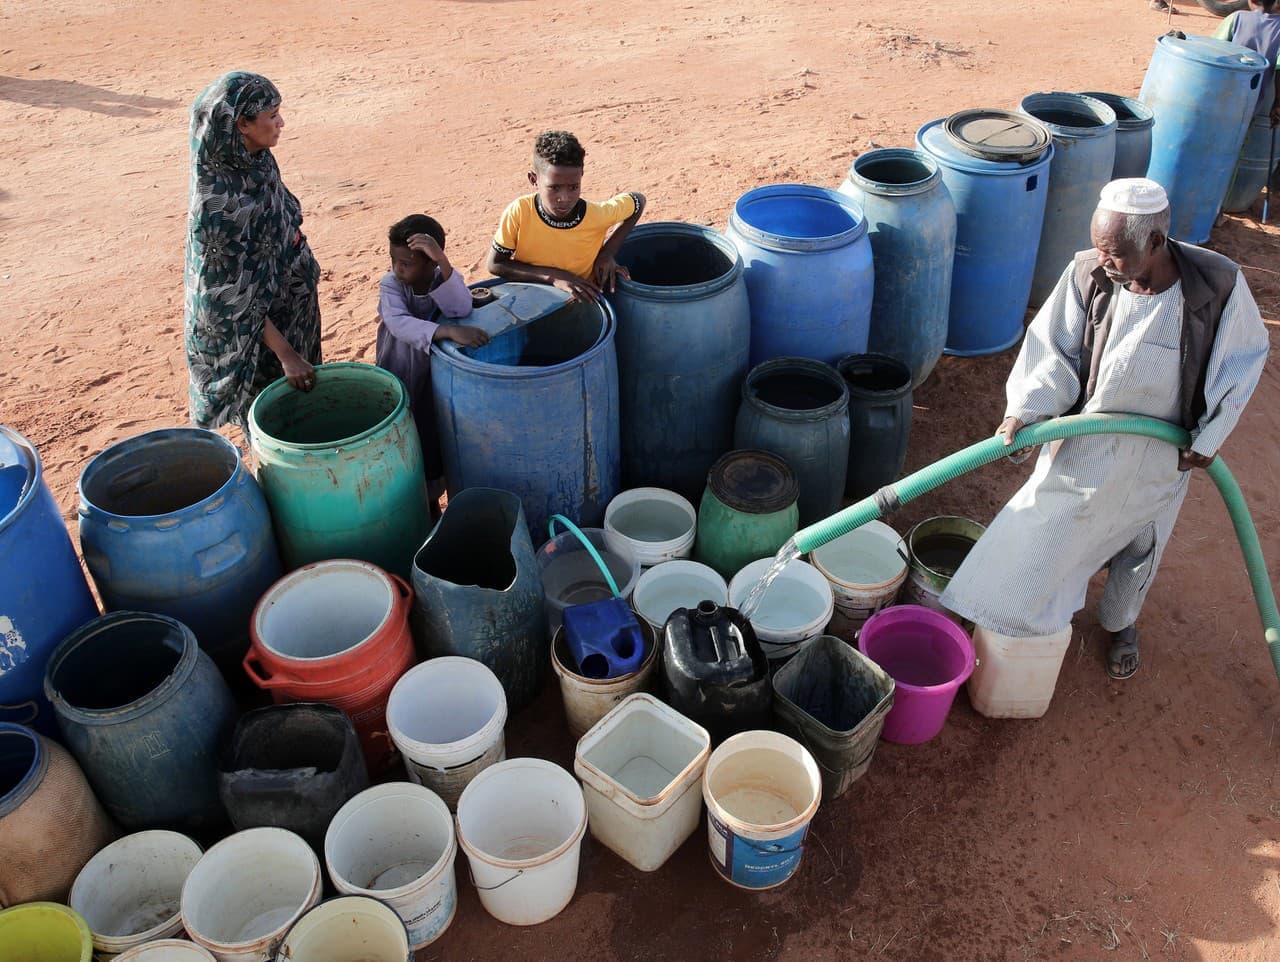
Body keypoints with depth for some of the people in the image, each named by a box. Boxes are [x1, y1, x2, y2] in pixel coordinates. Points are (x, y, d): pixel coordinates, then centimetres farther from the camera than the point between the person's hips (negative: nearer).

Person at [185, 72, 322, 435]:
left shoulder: (257, 163, -5)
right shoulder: (216, 199, -29)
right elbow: (232, 295, -25)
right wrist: (284, 352, -22)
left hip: (292, 312, 8)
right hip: (251, 330, -8)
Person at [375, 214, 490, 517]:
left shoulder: (445, 278, -13)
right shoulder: (390, 284, -17)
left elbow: (461, 309, -34)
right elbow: (399, 323, -37)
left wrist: (442, 261, -46)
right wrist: (448, 331, -51)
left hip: (435, 383, 1)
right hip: (397, 385, -1)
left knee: (433, 446, 15)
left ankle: (431, 500, 38)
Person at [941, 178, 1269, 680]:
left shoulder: (1218, 284, -24)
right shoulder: (1087, 274, -23)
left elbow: (1244, 358, -8)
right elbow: (1053, 350, -13)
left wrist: (1209, 437, -8)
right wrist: (1025, 409, -28)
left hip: (1161, 452, 1)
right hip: (1085, 438, 0)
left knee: (1138, 544, 22)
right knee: (1050, 527, 11)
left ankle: (1121, 624, 50)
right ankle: (1034, 609, 39)